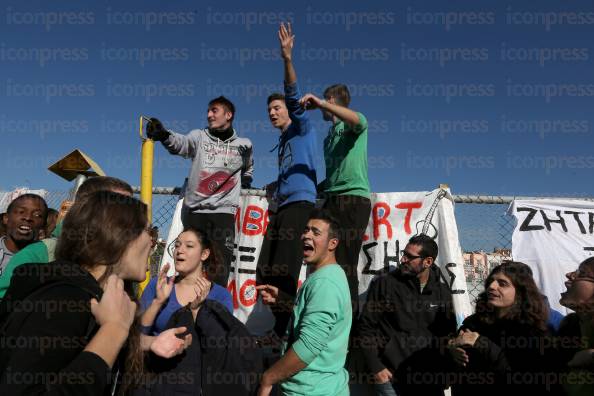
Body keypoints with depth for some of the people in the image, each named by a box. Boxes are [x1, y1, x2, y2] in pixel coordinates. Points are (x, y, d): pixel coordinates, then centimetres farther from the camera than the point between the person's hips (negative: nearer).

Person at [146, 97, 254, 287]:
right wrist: (163, 135, -31)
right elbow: (180, 143, -13)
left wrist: (245, 182, 20)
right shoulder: (199, 136, 9)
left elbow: (248, 168, 35)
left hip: (224, 211, 0)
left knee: (219, 268, -5)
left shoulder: (244, 144, 14)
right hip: (194, 210, 0)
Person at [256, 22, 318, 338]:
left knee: (284, 270, -15)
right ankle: (281, 325, 10)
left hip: (300, 203, -8)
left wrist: (287, 60, -23)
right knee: (265, 271, 3)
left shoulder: (302, 127, 6)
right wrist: (276, 189, 22)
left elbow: (294, 98, -12)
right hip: (281, 207, 9)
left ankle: (285, 329, -9)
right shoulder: (282, 141, 27)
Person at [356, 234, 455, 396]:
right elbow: (366, 328, -4)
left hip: (431, 378, 3)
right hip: (391, 377, -2)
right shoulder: (384, 284, -4)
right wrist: (375, 367, -9)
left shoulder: (442, 292, 5)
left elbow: (449, 332, 16)